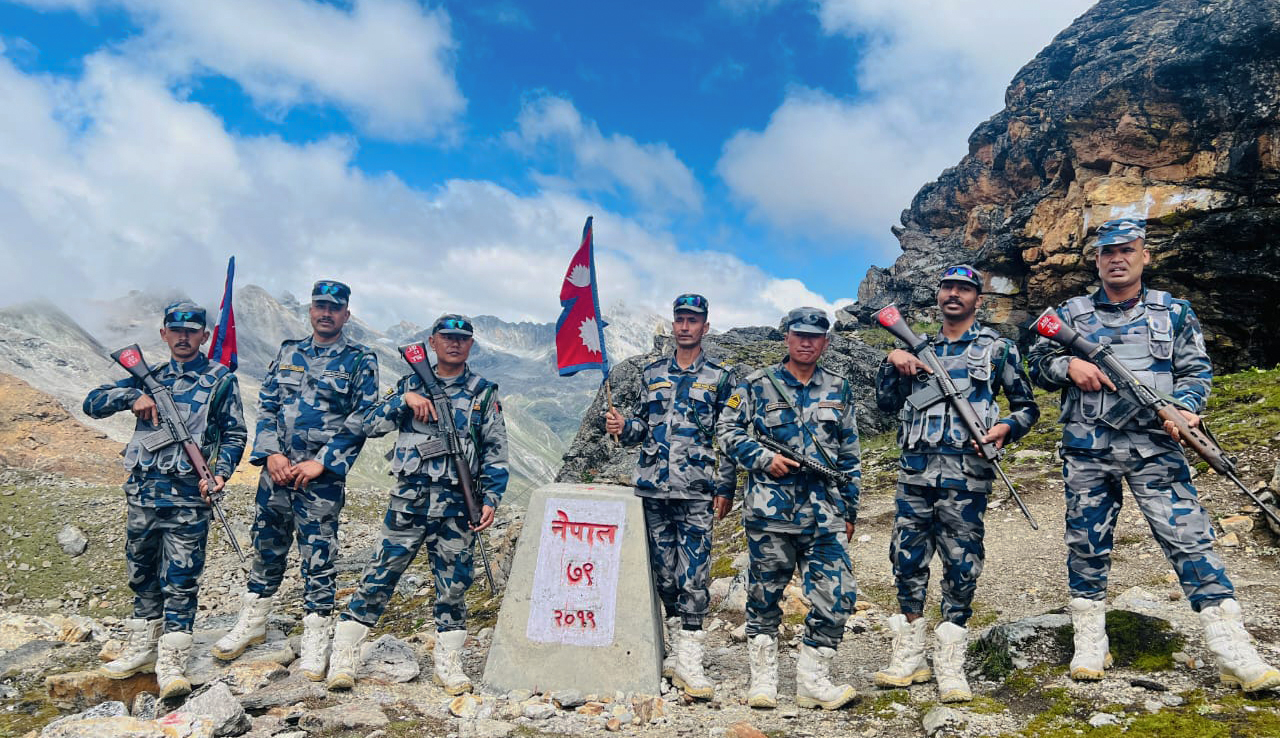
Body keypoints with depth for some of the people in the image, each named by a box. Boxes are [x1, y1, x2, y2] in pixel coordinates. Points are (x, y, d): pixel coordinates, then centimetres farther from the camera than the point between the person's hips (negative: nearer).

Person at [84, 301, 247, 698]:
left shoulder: (221, 380, 1)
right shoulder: (149, 376, 13)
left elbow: (235, 435, 0)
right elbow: (92, 404, 10)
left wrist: (219, 473, -15)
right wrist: (132, 396, -9)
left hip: (188, 495, -5)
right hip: (142, 489, 5)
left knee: (180, 579, -4)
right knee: (142, 573, 16)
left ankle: (171, 662, 0)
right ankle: (143, 648, 31)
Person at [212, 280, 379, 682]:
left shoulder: (360, 361, -3)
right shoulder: (288, 352, 11)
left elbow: (362, 420, -7)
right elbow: (266, 405, 11)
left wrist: (320, 463, -12)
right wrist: (271, 454, -3)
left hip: (323, 476, -4)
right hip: (276, 469, 4)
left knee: (318, 556, 1)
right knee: (267, 547, 16)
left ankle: (316, 638, 12)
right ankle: (253, 622, 33)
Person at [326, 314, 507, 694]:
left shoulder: (484, 392, 7)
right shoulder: (411, 383, 10)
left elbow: (496, 453, 7)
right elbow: (370, 426, 2)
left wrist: (490, 499, -3)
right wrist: (405, 399, -11)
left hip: (457, 505, 0)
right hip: (409, 498, 0)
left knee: (453, 584, 6)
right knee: (379, 577, 1)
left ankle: (448, 662, 20)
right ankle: (343, 655, 12)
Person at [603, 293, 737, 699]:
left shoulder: (720, 377, 3)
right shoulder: (652, 373, 13)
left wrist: (725, 487, -3)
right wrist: (622, 427, -4)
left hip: (695, 491, -4)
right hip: (653, 487, 4)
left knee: (693, 572, -7)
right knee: (663, 569, 10)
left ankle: (688, 662, -1)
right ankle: (676, 647, 25)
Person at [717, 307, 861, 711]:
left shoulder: (838, 389, 13)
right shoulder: (757, 384, 4)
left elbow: (849, 455, 16)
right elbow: (728, 429, 3)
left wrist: (849, 510, 14)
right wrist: (764, 459, -10)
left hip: (824, 513, 3)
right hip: (770, 508, -2)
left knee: (838, 594, -4)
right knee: (764, 594, 5)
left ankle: (812, 680, 11)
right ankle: (763, 678, 20)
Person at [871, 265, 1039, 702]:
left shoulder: (997, 348, 9)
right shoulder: (920, 348, 19)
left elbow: (1027, 406, 10)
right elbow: (886, 402, 15)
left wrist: (1006, 427, -10)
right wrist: (892, 362, 0)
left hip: (965, 473, -3)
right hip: (915, 469, 3)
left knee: (961, 564, 0)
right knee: (907, 559, 4)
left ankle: (950, 664, 11)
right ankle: (910, 654, 17)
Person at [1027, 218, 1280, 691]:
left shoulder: (1174, 312, 12)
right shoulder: (1071, 313, 12)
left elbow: (1196, 371, 9)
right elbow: (1037, 363, 11)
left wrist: (1183, 408, -10)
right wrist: (1068, 365, -10)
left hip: (1154, 445, -1)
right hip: (1086, 448, 1)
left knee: (1189, 537, -7)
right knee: (1086, 543, 5)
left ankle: (1234, 656, -1)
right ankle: (1090, 645, 16)